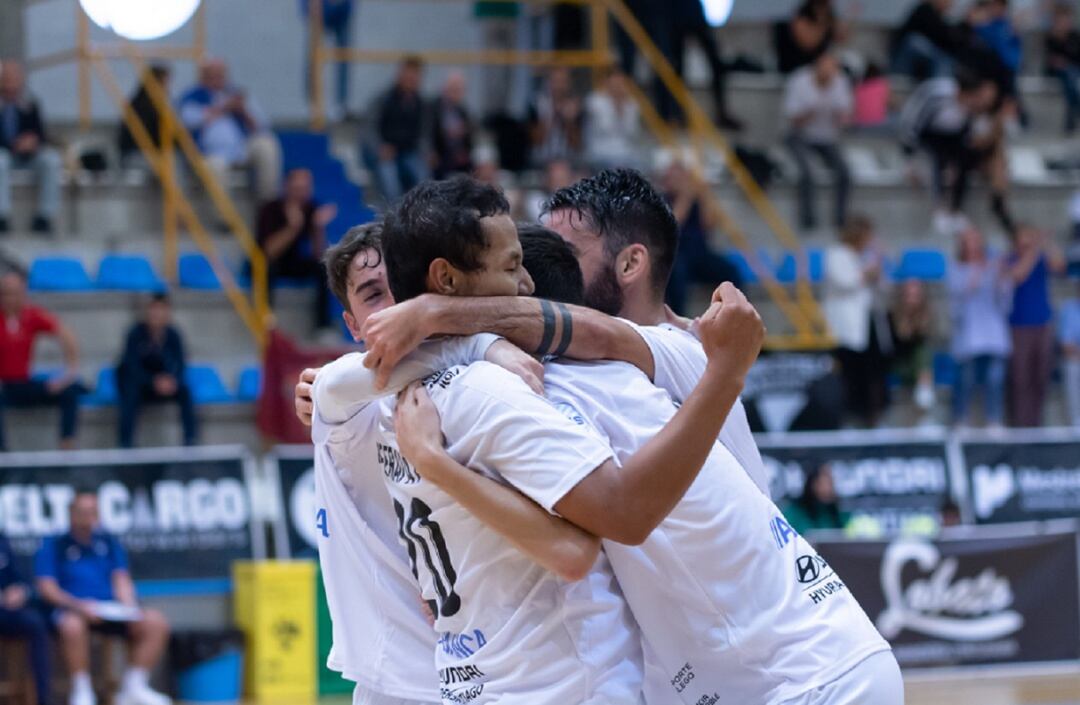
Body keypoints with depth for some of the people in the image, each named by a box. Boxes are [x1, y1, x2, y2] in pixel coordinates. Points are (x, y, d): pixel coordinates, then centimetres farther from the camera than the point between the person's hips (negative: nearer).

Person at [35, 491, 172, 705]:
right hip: (73, 610, -4)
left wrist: (130, 609, -9)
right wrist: (78, 605, -20)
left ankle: (134, 687, -14)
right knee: (72, 625, -40)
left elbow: (122, 581, 12)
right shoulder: (54, 546, 6)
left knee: (155, 622, -19)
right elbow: (47, 589, -4)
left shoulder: (109, 543, 19)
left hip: (112, 608, 4)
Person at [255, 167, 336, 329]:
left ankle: (323, 324, -18)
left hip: (293, 263, 4)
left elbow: (319, 254, -17)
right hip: (265, 263, -4)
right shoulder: (271, 209, -22)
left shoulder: (312, 208, -13)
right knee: (268, 267, -37)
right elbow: (269, 252, -34)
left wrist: (319, 227, -34)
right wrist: (293, 227, -46)